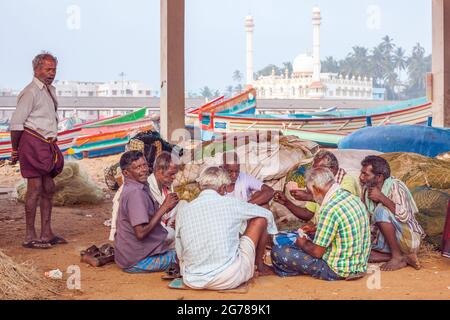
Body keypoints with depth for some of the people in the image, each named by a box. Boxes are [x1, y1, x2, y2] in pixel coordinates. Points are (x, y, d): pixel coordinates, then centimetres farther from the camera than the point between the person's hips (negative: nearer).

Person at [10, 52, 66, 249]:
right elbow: (16, 123, -13)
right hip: (33, 143, -9)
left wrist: (52, 143, 16)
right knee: (35, 188, -7)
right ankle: (30, 236, 0)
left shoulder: (50, 90, 17)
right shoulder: (31, 92, -11)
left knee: (48, 188, 10)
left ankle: (46, 234, 18)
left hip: (47, 144, 9)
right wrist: (15, 151, -9)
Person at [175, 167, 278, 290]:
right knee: (260, 219, 12)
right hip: (231, 279, -4)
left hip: (193, 282, 4)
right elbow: (267, 214, 14)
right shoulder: (231, 203, -4)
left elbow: (180, 254, 10)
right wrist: (273, 234, 34)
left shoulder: (183, 212, 2)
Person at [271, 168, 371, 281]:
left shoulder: (330, 209, -26)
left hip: (338, 271, -9)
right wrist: (316, 228, 20)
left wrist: (303, 244, 0)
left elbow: (317, 252, -20)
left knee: (277, 251, -7)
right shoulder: (352, 197, 2)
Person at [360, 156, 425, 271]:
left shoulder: (395, 186, -18)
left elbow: (404, 215, -33)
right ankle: (403, 259, -6)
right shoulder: (366, 189, 2)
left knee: (381, 210, -28)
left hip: (408, 239, -7)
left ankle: (397, 256, -16)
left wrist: (381, 197, -28)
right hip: (385, 241, 8)